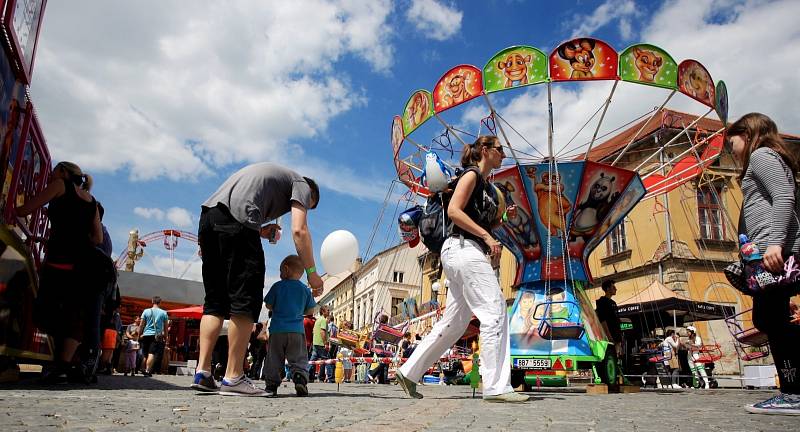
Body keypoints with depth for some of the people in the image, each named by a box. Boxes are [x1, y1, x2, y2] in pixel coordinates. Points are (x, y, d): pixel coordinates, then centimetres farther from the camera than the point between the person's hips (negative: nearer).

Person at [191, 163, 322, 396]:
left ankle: (202, 371, 5)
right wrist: (312, 272, 4)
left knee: (215, 301, 10)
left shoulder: (272, 174, 38)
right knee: (246, 300, -5)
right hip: (236, 218, -8)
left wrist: (259, 231, 21)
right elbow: (299, 230, -1)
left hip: (207, 215, 8)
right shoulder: (301, 185, 16)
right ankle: (233, 377, -6)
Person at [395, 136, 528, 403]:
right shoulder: (471, 174, -1)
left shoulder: (483, 184, 26)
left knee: (454, 322, 9)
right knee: (495, 313, -13)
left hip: (468, 253, 10)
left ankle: (409, 372, 15)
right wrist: (487, 236, -18)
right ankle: (496, 387, -13)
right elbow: (454, 211, -15)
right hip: (463, 248, -10)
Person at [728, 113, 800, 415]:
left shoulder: (761, 154, 1)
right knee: (767, 319, 10)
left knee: (770, 319, -11)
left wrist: (775, 242, -25)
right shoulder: (774, 159, 30)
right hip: (775, 251, 10)